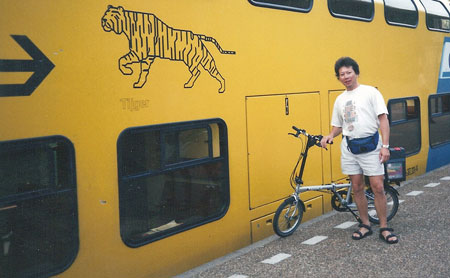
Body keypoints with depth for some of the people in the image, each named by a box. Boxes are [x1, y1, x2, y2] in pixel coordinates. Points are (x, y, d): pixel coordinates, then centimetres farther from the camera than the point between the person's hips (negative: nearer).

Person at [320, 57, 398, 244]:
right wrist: (330, 135, -4)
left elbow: (383, 119, -6)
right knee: (357, 187, 8)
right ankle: (365, 225, 20)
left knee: (378, 187, -6)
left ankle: (384, 228, 6)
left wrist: (385, 146, -14)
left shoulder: (370, 92, -3)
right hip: (349, 147, 5)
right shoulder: (340, 99, 12)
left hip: (371, 145, -4)